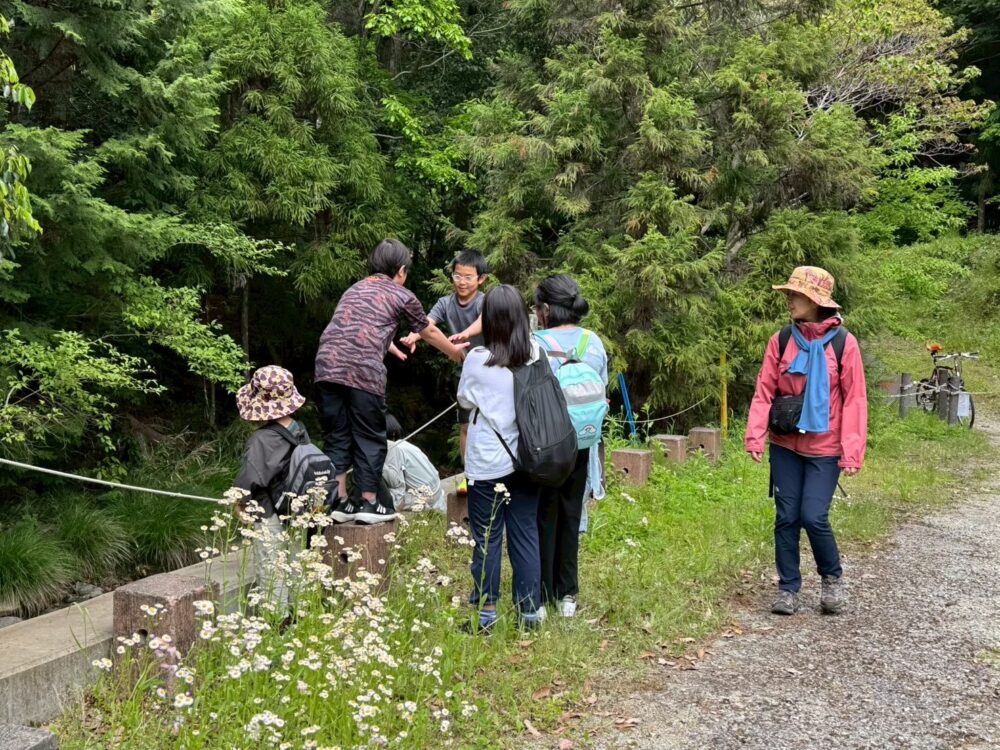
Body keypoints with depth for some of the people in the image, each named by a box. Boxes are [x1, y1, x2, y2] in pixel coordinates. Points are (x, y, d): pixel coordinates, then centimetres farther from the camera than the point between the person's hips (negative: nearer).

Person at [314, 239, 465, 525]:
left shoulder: (355, 289, 27)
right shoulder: (402, 296, 12)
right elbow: (429, 333, 25)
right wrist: (455, 353, 42)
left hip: (327, 366, 5)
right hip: (364, 372, -5)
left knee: (336, 437, 11)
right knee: (369, 438, 8)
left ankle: (339, 503, 12)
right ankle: (369, 503, 12)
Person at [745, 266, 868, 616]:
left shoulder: (844, 343, -7)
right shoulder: (781, 340, 1)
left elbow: (854, 399, -6)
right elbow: (764, 391, 0)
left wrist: (852, 451, -12)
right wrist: (755, 435, -11)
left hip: (824, 449, -3)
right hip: (785, 445, 3)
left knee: (813, 517, -8)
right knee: (786, 517, 6)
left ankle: (832, 577, 19)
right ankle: (788, 589, 19)